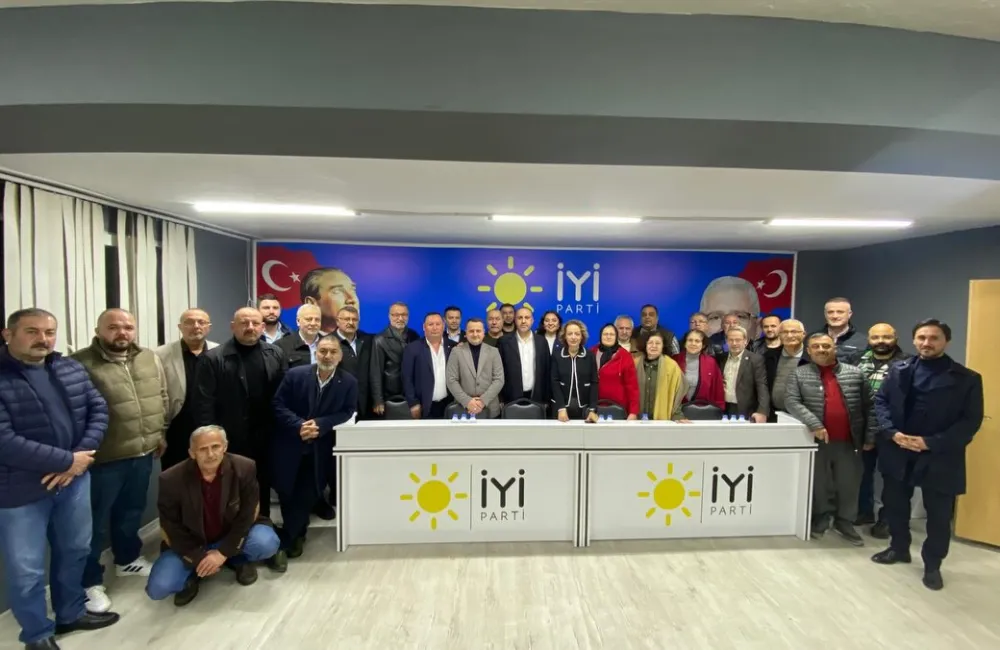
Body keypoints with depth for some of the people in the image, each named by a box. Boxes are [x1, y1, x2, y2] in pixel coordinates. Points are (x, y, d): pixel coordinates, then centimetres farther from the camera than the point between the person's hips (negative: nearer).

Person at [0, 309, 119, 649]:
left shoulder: (71, 369, 3)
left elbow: (98, 409, 2)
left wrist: (80, 457, -12)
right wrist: (68, 459, -17)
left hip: (74, 479, 5)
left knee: (75, 550, 21)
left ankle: (71, 613, 42)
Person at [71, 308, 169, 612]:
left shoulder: (150, 359, 5)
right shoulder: (80, 364, -14)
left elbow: (163, 398, 13)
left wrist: (161, 432, 12)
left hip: (143, 452, 6)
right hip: (103, 457, -5)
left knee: (131, 512, 22)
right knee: (95, 521, 8)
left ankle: (128, 559, 41)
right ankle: (90, 582, 24)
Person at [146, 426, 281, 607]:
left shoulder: (244, 468, -21)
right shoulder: (171, 479, -21)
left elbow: (248, 515, -14)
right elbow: (170, 528, -10)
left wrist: (223, 552, -20)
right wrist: (198, 558, -15)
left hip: (232, 537, 0)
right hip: (191, 545, 0)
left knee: (267, 543, -28)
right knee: (158, 588, -21)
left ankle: (238, 559, 7)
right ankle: (194, 572, 11)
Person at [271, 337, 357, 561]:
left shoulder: (349, 382, -8)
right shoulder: (295, 374, -9)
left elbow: (347, 412, -6)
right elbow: (278, 404, -7)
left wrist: (320, 424, -20)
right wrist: (299, 425, -21)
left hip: (320, 448, 0)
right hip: (289, 444, 1)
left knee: (309, 493, 4)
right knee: (285, 491, 11)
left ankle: (289, 537, 27)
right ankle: (296, 532, 39)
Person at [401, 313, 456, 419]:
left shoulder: (453, 347, 3)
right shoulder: (413, 348, -4)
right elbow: (407, 379, -5)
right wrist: (414, 404, -8)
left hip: (448, 405, 2)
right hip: (425, 407, -2)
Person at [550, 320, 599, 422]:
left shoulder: (589, 356, 1)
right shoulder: (556, 356, -1)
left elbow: (594, 383, -2)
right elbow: (555, 383, -5)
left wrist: (592, 409, -11)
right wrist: (561, 408, -14)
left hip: (584, 408, 1)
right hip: (562, 406, 0)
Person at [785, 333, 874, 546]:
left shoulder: (854, 373, 6)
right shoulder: (799, 374, 0)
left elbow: (868, 407, 7)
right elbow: (792, 402, -10)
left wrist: (869, 437, 1)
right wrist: (814, 424, -20)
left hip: (849, 441, 2)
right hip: (817, 440, -1)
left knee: (849, 483, 10)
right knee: (819, 483, 10)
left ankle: (845, 522, 27)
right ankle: (820, 520, 27)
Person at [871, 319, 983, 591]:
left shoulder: (967, 379, -5)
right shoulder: (898, 370, 4)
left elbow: (971, 421, -8)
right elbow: (880, 401, 3)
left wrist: (931, 443, -17)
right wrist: (893, 433, -12)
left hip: (939, 456, -2)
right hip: (898, 451, 3)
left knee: (939, 514, 9)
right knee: (895, 504, 15)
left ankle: (932, 565, 28)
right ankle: (899, 548, 36)